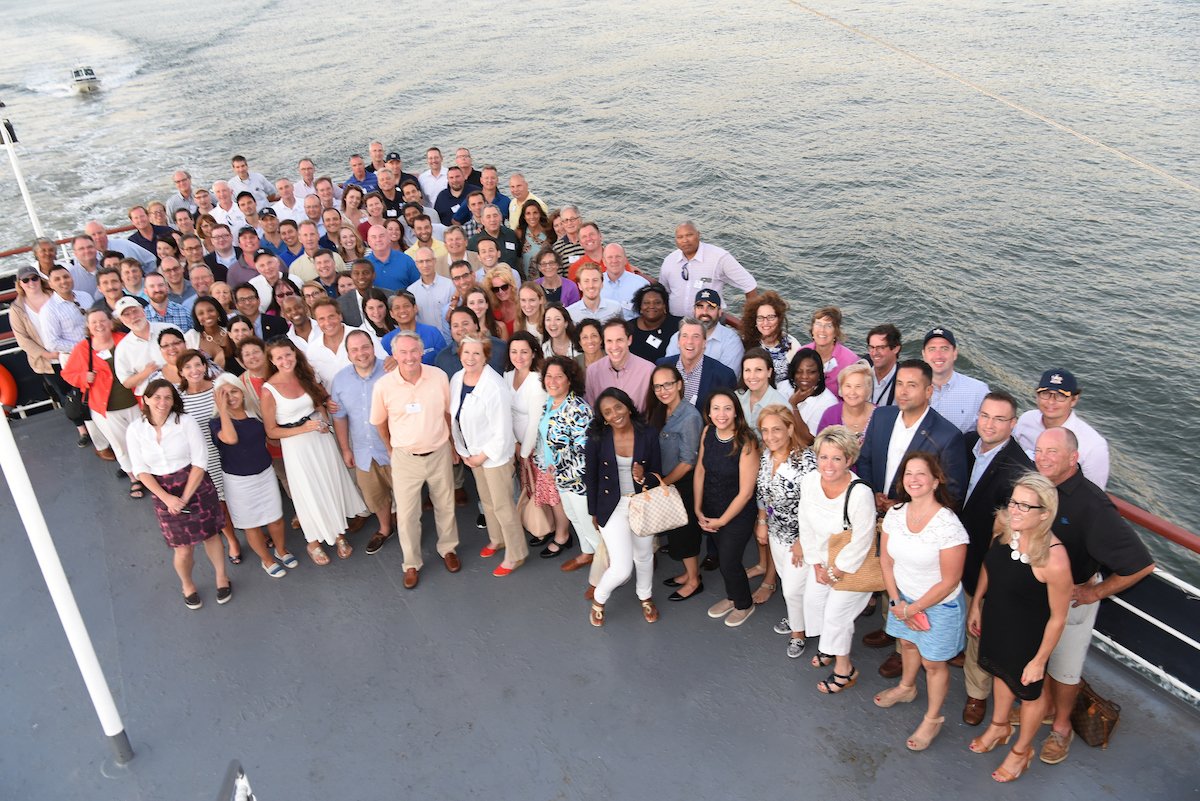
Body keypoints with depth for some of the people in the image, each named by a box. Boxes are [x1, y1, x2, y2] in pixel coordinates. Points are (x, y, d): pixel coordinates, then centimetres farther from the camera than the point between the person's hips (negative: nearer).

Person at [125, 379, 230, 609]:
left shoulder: (186, 422, -11)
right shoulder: (135, 429, -5)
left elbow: (199, 462, -11)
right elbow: (140, 470, -3)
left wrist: (185, 498, -14)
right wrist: (167, 498, -13)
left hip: (196, 487, -1)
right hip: (164, 493, 1)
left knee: (210, 534, 13)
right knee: (183, 549, 4)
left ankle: (221, 578, 39)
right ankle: (187, 585, 34)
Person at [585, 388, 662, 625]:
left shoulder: (649, 434, -12)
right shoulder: (598, 437, -14)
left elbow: (657, 475, -4)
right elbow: (591, 476, -3)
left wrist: (645, 477, -27)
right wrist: (594, 512, 4)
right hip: (613, 506, -2)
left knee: (644, 556, 23)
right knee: (622, 569, -9)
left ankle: (645, 597, 53)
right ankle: (599, 599, 23)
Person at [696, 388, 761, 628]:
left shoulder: (746, 443, -26)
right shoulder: (708, 432, -10)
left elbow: (745, 492, -21)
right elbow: (700, 470, 1)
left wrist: (722, 520, -11)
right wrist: (698, 510, -1)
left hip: (737, 515, -5)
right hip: (711, 510, 5)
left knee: (729, 561, 8)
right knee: (722, 556, 21)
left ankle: (744, 605, 37)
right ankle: (732, 597, 48)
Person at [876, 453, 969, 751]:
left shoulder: (948, 526, -30)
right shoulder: (895, 514, -12)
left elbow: (949, 582, -23)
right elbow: (886, 560, 0)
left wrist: (911, 609, -15)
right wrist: (897, 602, -7)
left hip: (938, 605, -5)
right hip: (903, 598, 6)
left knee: (933, 663, 14)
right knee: (907, 643, 29)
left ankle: (933, 719, 37)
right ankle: (906, 688, 57)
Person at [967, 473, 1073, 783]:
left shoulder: (1054, 560, -37)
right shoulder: (1003, 526, -20)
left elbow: (1058, 617, -23)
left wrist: (1040, 660, -13)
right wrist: (975, 605, 9)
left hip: (1027, 637, -6)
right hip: (995, 622, 6)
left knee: (1030, 691, 23)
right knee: (1001, 672, 31)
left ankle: (1022, 751, 50)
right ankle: (999, 727, 61)